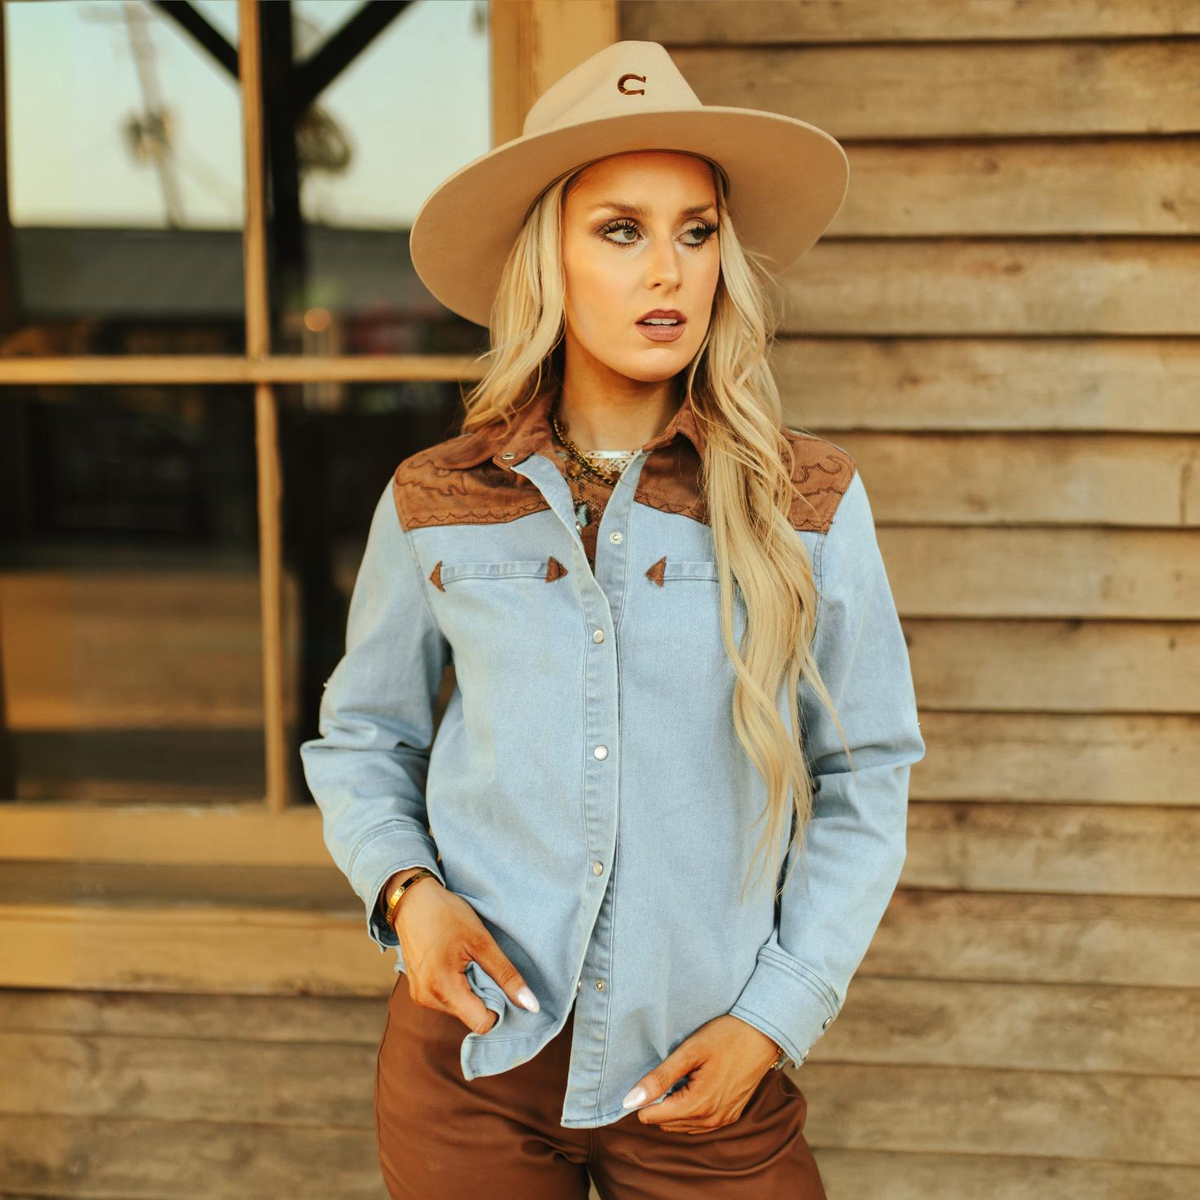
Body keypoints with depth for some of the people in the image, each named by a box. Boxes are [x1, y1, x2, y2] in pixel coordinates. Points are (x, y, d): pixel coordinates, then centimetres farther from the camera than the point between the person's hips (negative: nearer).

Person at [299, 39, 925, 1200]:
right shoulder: (434, 506, -1)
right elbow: (362, 736, 12)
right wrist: (403, 887, -6)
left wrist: (774, 1017, -5)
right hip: (474, 1058, 1)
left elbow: (866, 776, 1)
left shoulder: (809, 504, -4)